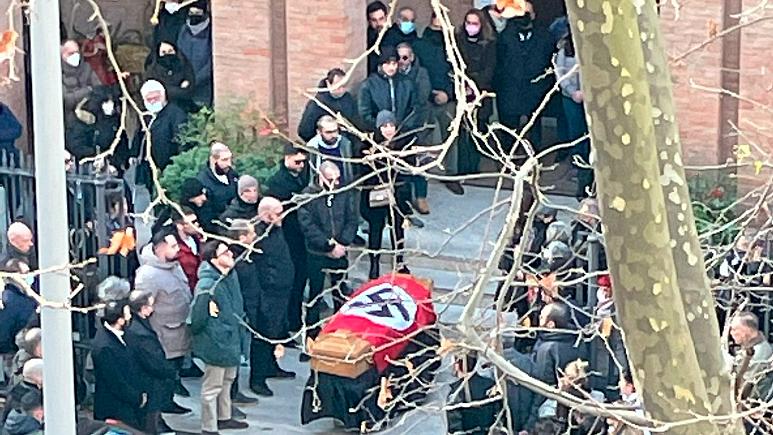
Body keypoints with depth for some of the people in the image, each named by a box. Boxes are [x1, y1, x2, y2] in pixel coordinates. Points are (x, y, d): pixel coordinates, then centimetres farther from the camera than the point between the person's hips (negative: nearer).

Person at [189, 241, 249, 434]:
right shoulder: (207, 285, -29)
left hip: (231, 339, 9)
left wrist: (239, 321, 21)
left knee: (227, 380, 25)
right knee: (212, 386, 5)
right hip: (215, 343, -9)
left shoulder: (231, 276, -1)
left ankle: (224, 418, 43)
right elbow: (197, 317, -23)